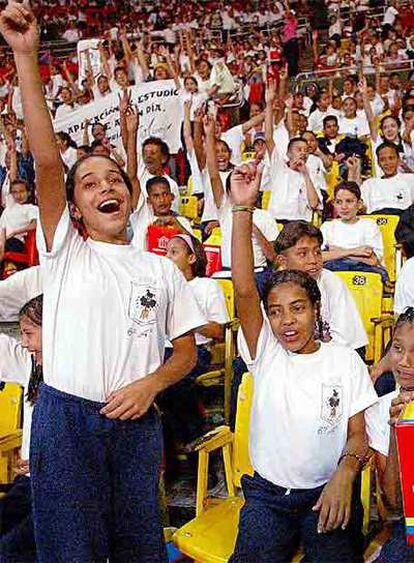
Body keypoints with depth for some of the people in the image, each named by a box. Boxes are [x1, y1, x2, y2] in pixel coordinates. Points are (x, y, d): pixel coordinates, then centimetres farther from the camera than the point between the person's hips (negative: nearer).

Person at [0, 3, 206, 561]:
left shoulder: (161, 269, 11)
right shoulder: (65, 253, 2)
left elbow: (187, 351, 12)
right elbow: (47, 162, -11)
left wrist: (150, 384, -10)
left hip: (136, 422, 2)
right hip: (64, 417, -2)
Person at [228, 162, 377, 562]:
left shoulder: (344, 360, 3)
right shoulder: (266, 352, 1)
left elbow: (358, 435, 4)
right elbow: (244, 288, -13)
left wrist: (345, 472, -18)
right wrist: (242, 209, -22)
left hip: (327, 494, 0)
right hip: (267, 492, 0)